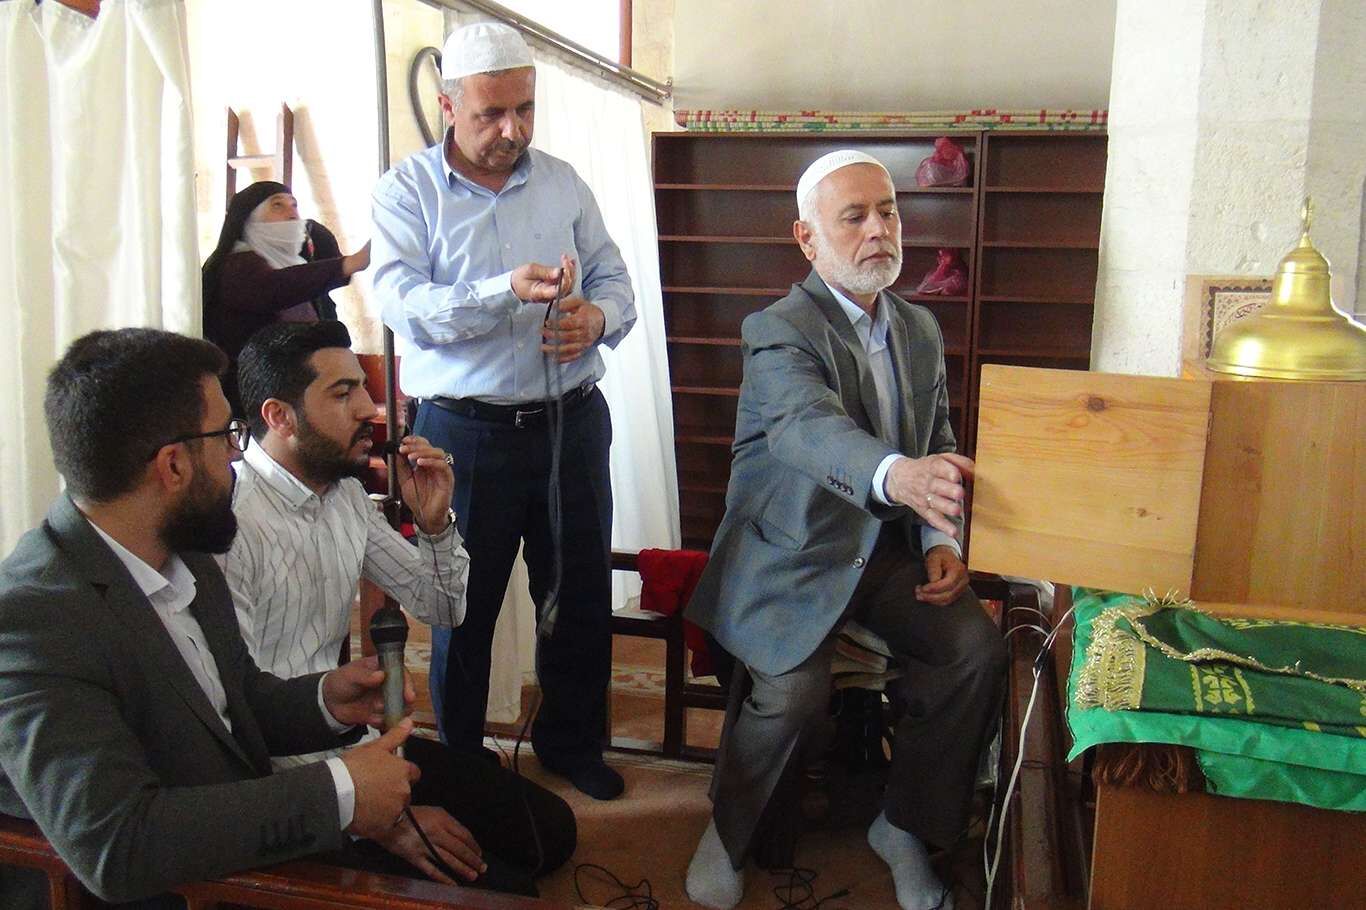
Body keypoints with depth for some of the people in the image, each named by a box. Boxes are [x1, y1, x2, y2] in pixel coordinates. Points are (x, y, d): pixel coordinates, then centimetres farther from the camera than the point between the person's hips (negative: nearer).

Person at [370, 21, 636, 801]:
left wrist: (598, 318, -14)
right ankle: (458, 758, 29)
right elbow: (404, 306, -16)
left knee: (581, 592, 13)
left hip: (572, 420, 4)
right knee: (463, 603, 10)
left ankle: (572, 741, 34)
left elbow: (616, 281, 10)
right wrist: (507, 291, -30)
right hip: (466, 432, -3)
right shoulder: (406, 192, -3)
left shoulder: (563, 182, 9)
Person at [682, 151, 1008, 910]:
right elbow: (810, 427, -34)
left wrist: (943, 538, -4)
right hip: (791, 554, -6)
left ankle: (904, 824, 7)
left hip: (888, 548, 6)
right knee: (794, 687, -27)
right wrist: (897, 475, -55)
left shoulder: (920, 328, 10)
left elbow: (938, 445, 15)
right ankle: (728, 830, 5)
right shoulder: (778, 331, -13)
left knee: (977, 648, -16)